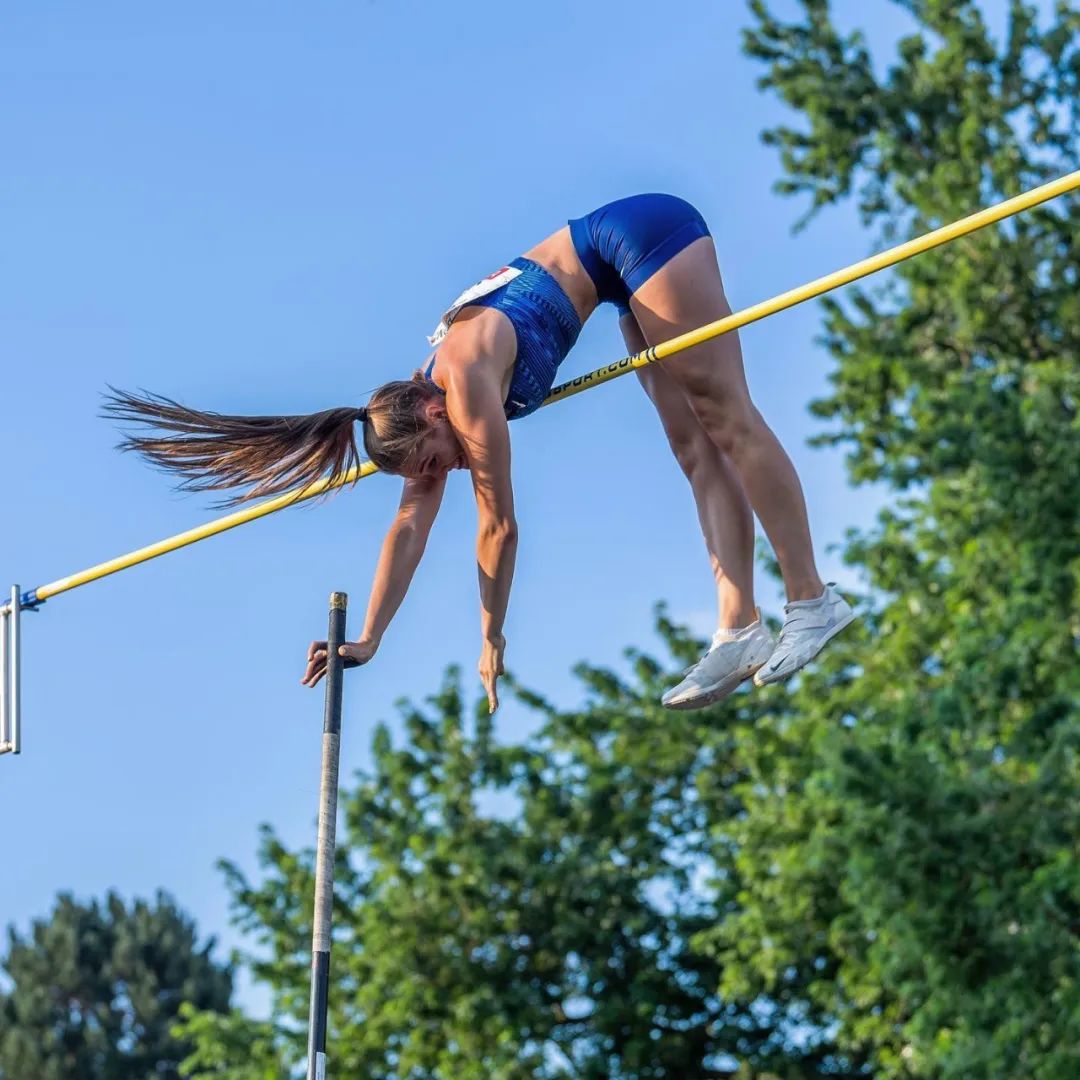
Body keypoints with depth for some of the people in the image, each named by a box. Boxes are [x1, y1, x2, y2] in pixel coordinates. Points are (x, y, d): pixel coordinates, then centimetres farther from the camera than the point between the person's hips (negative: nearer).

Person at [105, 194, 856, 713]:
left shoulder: (465, 381, -24)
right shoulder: (428, 401, -2)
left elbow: (499, 525, -19)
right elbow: (411, 525, 2)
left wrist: (492, 642, -11)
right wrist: (367, 643, 0)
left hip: (642, 236, -8)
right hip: (622, 271, 8)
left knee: (727, 421, -12)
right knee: (694, 448, 1)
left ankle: (811, 599, -16)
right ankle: (740, 629, -3)